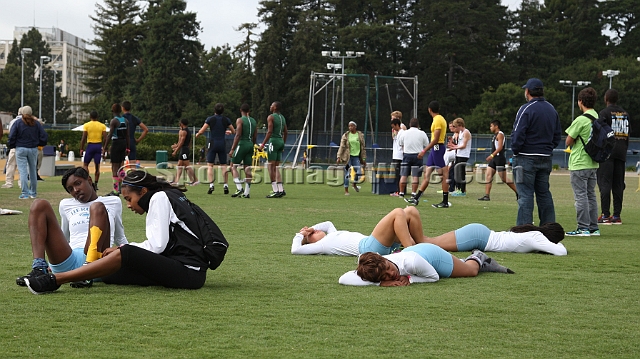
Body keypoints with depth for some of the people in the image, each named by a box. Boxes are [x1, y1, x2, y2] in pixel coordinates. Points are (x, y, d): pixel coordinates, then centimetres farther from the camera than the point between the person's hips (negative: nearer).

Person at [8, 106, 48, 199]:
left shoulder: (17, 123, -5)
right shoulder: (36, 123, 1)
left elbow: (11, 137, -8)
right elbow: (44, 136, 0)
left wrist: (12, 146, 9)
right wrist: (38, 143, 16)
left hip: (20, 149, -3)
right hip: (33, 149, 3)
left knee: (23, 171, -4)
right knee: (33, 171, 14)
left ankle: (24, 193, -11)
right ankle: (33, 192, 21)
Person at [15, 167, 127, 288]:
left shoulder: (113, 202, 25)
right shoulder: (66, 205, 29)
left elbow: (120, 239, 31)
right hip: (68, 263, 2)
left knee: (97, 207, -22)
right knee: (39, 205, -9)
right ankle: (38, 267, -31)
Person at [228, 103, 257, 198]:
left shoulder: (240, 120, -8)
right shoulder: (253, 121, 12)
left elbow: (238, 135, -16)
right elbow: (255, 136, 13)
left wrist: (232, 149, -15)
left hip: (242, 144, -6)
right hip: (250, 144, 6)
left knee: (233, 166, 2)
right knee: (247, 168, 5)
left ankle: (239, 188, -13)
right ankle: (247, 192, 2)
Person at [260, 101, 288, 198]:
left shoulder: (271, 117, -9)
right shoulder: (282, 118, 15)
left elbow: (269, 132, -16)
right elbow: (285, 133, 18)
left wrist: (263, 144, -13)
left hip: (273, 140, -8)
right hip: (281, 141, 8)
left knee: (271, 167, -5)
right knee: (276, 167, 12)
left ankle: (275, 191, -10)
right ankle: (281, 190, 6)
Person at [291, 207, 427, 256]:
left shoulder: (332, 237, 32)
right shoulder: (320, 245, 8)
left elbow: (328, 224, 51)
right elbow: (295, 250, -1)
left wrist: (311, 228, 32)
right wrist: (299, 235, 18)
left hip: (384, 246, 10)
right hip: (368, 247, -10)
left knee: (411, 211, 0)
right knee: (398, 213, -25)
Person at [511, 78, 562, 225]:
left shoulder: (526, 109, -12)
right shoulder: (552, 110, 13)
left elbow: (518, 135, -16)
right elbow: (557, 135, 17)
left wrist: (515, 151, -3)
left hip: (527, 158, -7)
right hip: (546, 158, 7)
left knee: (525, 195, -6)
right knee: (544, 194, 13)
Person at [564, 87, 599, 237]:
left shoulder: (580, 120, -16)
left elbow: (568, 142, -10)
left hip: (579, 164, -8)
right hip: (593, 163, 8)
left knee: (581, 196, -4)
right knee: (591, 195, 12)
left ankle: (583, 228, -5)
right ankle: (593, 228, 15)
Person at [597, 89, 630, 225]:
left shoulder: (604, 113, -5)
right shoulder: (625, 114, 13)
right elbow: (628, 134, 16)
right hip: (621, 152, 6)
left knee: (605, 183, -6)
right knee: (618, 185, 7)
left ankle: (605, 215, -11)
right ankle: (617, 215, 7)